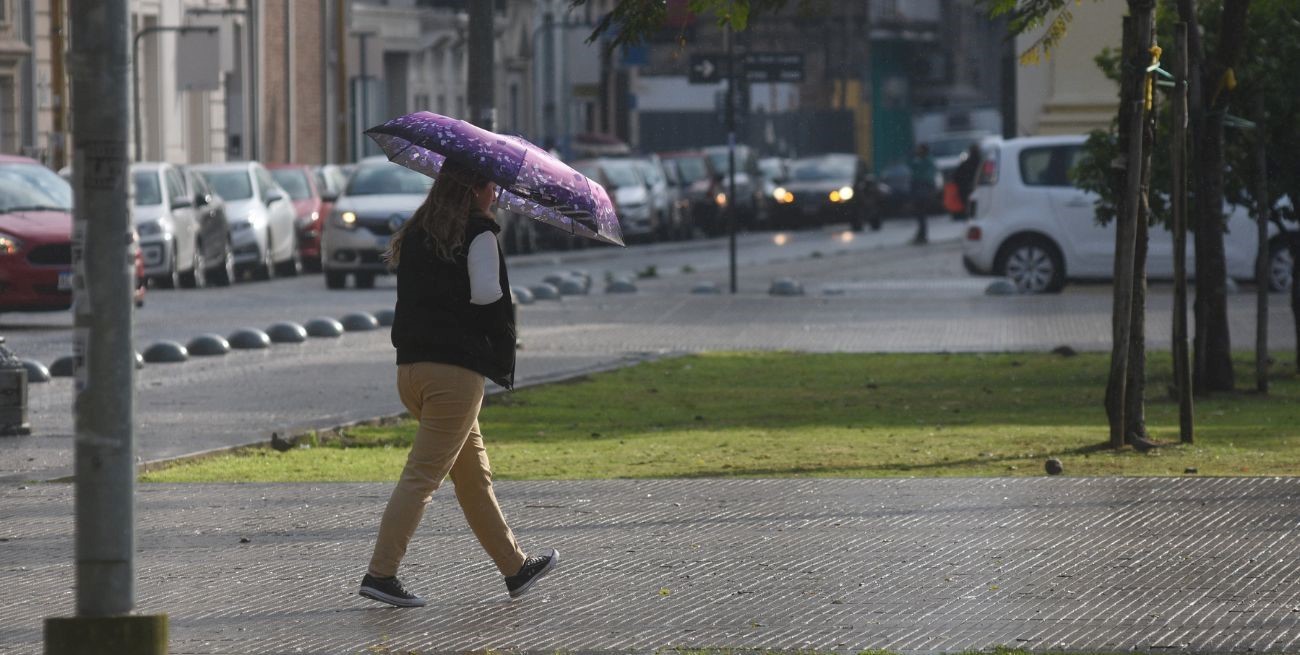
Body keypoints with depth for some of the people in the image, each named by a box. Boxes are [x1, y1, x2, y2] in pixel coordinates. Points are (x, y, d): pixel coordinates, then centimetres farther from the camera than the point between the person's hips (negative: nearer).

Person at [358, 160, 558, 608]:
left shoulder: (416, 234, 13)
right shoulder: (478, 234, -8)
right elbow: (486, 294, -16)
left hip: (410, 366, 8)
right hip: (456, 369, -8)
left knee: (473, 475, 17)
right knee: (423, 476, -7)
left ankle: (515, 567, 27)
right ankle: (380, 573, -13)